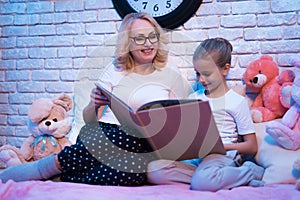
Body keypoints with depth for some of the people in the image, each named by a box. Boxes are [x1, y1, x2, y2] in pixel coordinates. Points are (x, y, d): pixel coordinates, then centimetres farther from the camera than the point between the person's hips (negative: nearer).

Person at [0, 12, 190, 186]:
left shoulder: (172, 76, 13)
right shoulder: (115, 71, 14)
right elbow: (89, 119, 14)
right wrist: (95, 105, -8)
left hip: (146, 146, -1)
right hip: (106, 134, 1)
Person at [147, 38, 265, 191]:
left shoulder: (237, 101, 4)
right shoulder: (193, 99, 20)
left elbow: (252, 147, 2)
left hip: (220, 156, -5)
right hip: (193, 158, 5)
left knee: (201, 181, -40)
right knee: (153, 170, -25)